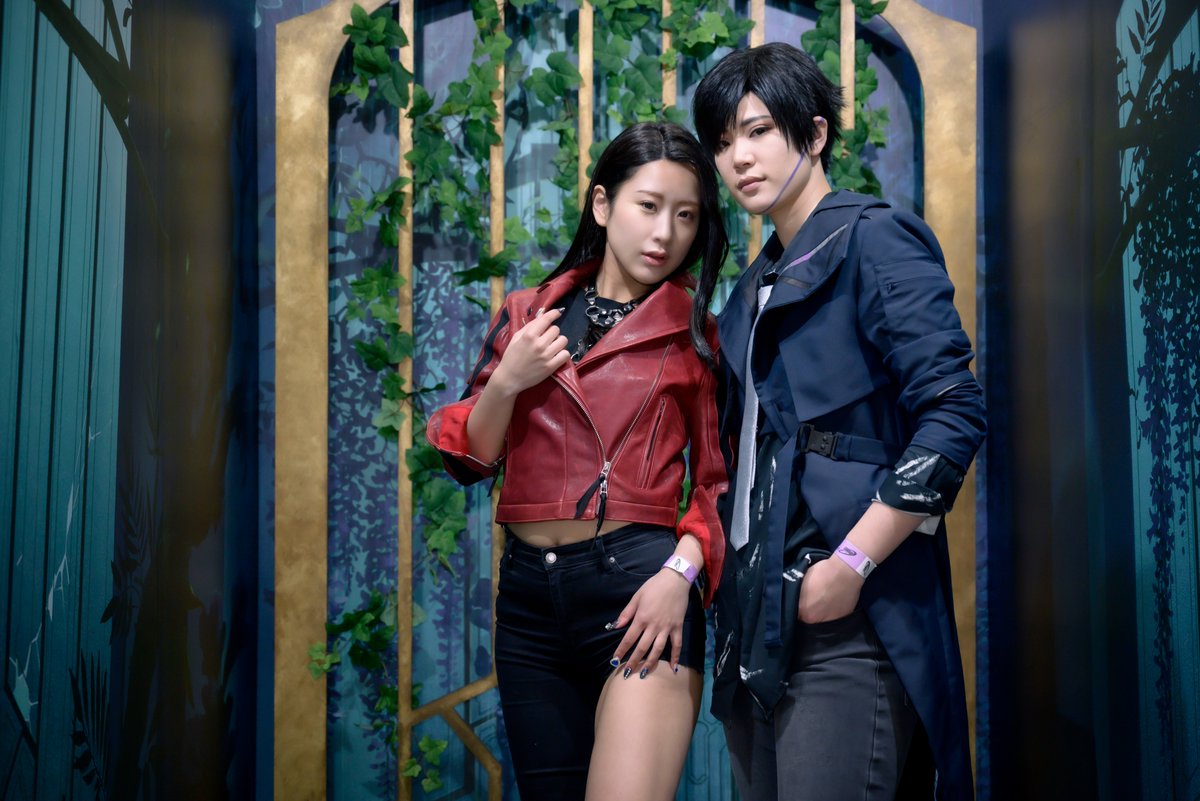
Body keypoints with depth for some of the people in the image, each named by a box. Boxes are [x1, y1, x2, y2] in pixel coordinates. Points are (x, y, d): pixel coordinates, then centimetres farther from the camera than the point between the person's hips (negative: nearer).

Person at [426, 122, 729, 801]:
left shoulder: (697, 335, 4)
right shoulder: (527, 316, 11)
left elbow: (720, 481, 2)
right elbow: (469, 460, 10)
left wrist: (680, 571, -14)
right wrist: (507, 382, -7)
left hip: (635, 587, -3)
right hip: (529, 592, 4)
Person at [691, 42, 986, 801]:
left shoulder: (873, 239, -4)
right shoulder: (757, 287, 20)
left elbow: (955, 415, -14)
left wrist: (851, 566, -18)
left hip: (846, 618, -8)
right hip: (757, 614, 8)